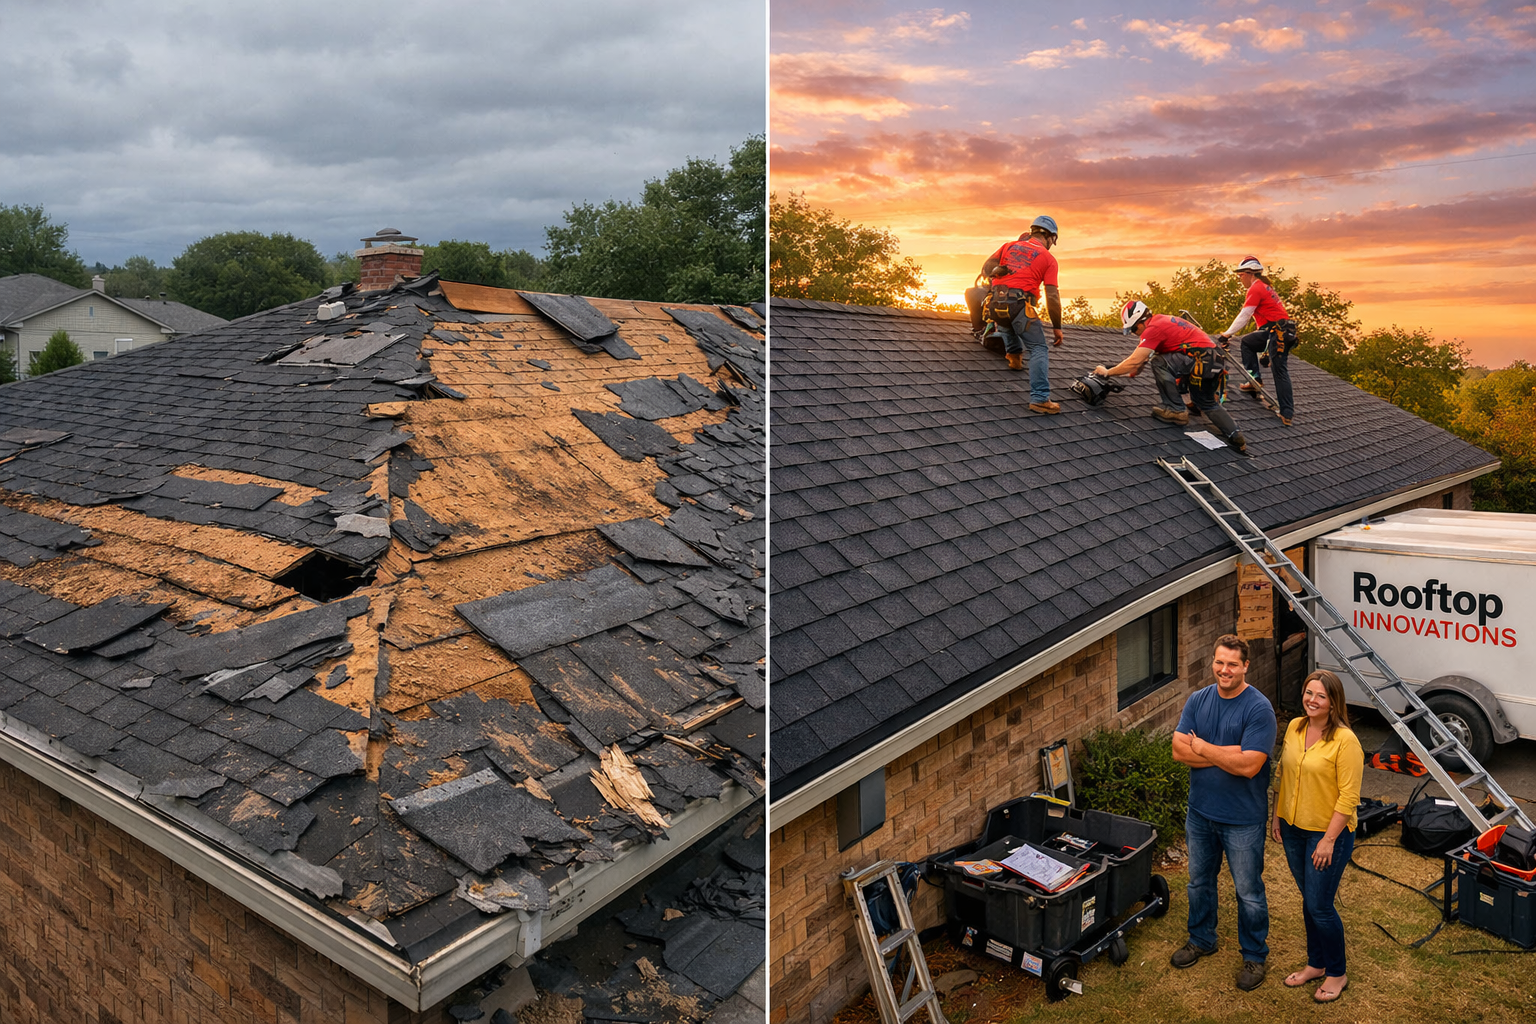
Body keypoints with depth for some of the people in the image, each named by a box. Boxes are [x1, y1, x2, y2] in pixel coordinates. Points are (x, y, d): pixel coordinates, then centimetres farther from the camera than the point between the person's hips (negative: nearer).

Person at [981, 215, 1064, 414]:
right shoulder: (1049, 259, 6)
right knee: (1039, 350, -1)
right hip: (1020, 305, -4)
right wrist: (1057, 327, 7)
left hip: (996, 305, 5)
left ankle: (1015, 356, 44)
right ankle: (1039, 398, -11)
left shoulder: (1010, 245, 17)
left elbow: (986, 268, 11)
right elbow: (1052, 296, 0)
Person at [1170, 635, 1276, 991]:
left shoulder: (1258, 708, -19)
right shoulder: (1197, 700, -2)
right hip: (1200, 812, 5)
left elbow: (1249, 765, -27)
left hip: (1242, 820, -5)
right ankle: (1202, 940, 42)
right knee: (1199, 881, 21)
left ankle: (1254, 956, 31)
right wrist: (1227, 754, -21)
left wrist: (1202, 747, -17)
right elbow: (1179, 750, -10)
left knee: (1249, 891, 11)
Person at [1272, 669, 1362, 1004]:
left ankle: (1337, 974, 22)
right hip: (1294, 829, 6)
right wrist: (1278, 816, 11)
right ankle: (1316, 964, 35)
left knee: (1319, 906, 1)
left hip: (1328, 834, -6)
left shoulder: (1345, 741, -19)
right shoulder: (1294, 728, 1)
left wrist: (1329, 840, -18)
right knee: (1309, 900, 18)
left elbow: (1349, 797, -18)